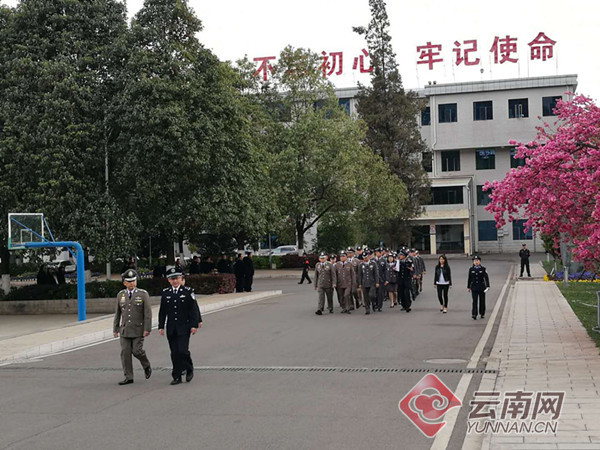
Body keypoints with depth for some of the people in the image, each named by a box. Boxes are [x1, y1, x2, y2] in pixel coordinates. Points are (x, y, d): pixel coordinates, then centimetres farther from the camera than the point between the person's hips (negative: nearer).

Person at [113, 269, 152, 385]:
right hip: (125, 329, 4)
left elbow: (148, 313, -7)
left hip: (138, 329, -4)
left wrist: (147, 329, -14)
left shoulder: (143, 294, -4)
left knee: (137, 350, -11)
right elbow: (117, 313, 12)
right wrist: (115, 329, 10)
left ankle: (146, 366, 19)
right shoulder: (120, 295, 8)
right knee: (125, 353, -1)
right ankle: (128, 377, 5)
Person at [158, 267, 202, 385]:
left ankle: (189, 370, 14)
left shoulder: (188, 291, -2)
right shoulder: (165, 293, 7)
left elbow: (194, 309, -2)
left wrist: (194, 325, -8)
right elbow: (162, 311, 11)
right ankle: (177, 377, 10)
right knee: (174, 353, 4)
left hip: (184, 327, -3)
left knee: (183, 351, -11)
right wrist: (161, 326, 7)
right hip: (171, 328, 3)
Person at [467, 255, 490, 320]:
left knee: (482, 301, 8)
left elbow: (486, 278, -5)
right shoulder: (471, 269, 5)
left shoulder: (483, 269, 0)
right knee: (475, 301, -8)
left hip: (482, 287, 0)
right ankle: (474, 314, -13)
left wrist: (488, 286, -15)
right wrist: (468, 287, 9)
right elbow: (469, 279, 9)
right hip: (474, 287, 0)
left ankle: (482, 314, 21)